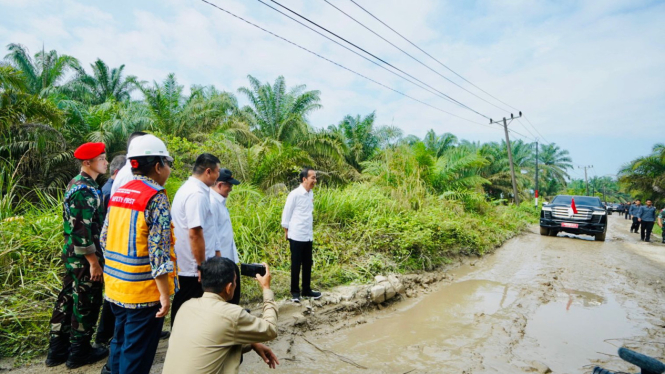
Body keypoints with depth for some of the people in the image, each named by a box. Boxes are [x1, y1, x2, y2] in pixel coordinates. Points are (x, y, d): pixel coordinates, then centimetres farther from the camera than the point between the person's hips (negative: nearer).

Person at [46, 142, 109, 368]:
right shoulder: (85, 190, -22)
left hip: (72, 253, 10)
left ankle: (58, 349, 30)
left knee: (68, 298, 17)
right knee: (87, 302, 5)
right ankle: (79, 352, 20)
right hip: (84, 256, -10)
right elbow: (81, 230, -25)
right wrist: (94, 261, -20)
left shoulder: (77, 184, 10)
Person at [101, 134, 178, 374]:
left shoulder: (118, 194, 7)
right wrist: (165, 293, -17)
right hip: (143, 290, -8)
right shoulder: (156, 198, -18)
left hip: (116, 285, 8)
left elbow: (105, 238, 12)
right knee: (137, 352, 8)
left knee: (121, 341, 26)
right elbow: (158, 250, -22)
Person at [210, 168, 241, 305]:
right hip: (221, 257, -9)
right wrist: (218, 255, -21)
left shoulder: (220, 201, 11)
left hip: (228, 255, 9)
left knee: (234, 282, 18)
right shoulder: (212, 202, -19)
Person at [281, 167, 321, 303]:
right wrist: (286, 232, -2)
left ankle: (306, 290, 28)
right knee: (296, 264, 6)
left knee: (307, 264, 14)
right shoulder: (294, 194, -15)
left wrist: (310, 230, 15)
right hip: (296, 236, -6)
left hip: (308, 236, 7)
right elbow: (286, 214, -8)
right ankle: (295, 292, 21)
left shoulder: (311, 194, 6)